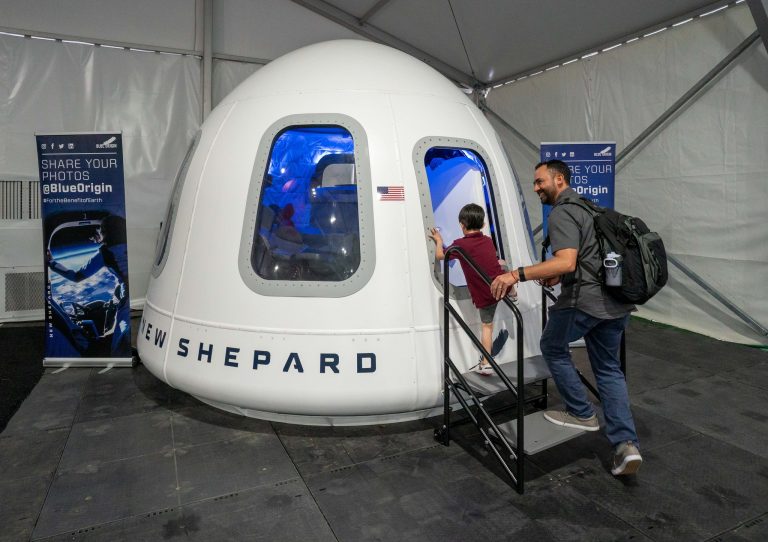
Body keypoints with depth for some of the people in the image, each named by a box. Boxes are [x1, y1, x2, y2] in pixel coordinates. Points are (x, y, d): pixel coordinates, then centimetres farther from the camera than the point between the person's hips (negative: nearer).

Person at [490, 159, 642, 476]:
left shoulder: (562, 213, -12)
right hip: (617, 301, 9)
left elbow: (566, 261, -27)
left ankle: (582, 414, 23)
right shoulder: (586, 207, 20)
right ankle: (626, 444, 9)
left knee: (553, 348, 16)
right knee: (609, 369, 16)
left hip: (584, 300, -9)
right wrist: (560, 276, 26)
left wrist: (517, 275, -30)